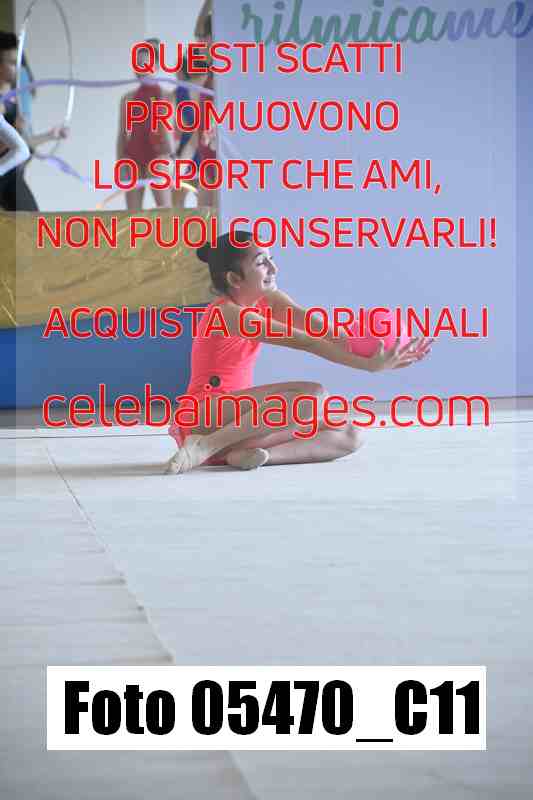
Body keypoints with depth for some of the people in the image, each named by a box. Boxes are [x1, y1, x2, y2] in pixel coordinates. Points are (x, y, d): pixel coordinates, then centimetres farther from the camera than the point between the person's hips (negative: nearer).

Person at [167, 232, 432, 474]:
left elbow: (322, 332, -10)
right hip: (202, 420, -9)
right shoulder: (227, 313, -18)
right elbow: (305, 342, -25)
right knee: (311, 395, -28)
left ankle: (246, 453, -16)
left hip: (238, 419, 9)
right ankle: (206, 446, -22)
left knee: (348, 436, -1)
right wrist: (370, 365, -28)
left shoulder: (270, 301, 6)